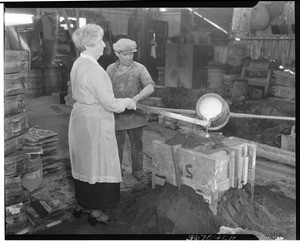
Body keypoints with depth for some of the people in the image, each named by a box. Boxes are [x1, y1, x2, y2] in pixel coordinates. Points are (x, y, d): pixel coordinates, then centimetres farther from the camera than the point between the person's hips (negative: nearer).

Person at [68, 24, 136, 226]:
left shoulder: (78, 64, 8)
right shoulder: (93, 69, -22)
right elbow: (110, 103, -21)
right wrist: (128, 102, -4)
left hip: (80, 117, 9)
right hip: (94, 123, -9)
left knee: (84, 163, 19)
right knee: (98, 164, 4)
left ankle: (82, 205, 34)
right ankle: (96, 212, 18)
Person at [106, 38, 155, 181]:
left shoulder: (139, 68, -2)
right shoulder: (110, 69, 4)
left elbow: (150, 87, -16)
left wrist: (135, 98, -32)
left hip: (135, 115, 0)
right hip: (116, 115, 1)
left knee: (136, 144, 12)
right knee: (117, 146, 9)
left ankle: (137, 170, 29)